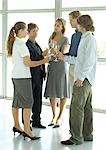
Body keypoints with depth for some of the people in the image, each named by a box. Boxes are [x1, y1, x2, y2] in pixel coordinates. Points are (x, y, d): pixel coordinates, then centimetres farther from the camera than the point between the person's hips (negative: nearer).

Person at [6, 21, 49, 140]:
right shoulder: (21, 44, -16)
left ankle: (16, 126, 23)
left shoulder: (14, 43, 12)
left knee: (16, 102, 14)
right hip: (23, 77, -9)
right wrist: (44, 61, -10)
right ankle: (26, 130, -8)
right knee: (28, 102, -7)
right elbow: (28, 63, -18)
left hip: (15, 76, 9)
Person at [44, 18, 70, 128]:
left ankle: (60, 117, 7)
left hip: (61, 66, -6)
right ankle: (54, 116, 17)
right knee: (51, 92, 5)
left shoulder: (65, 39, -5)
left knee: (62, 92, 0)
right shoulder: (51, 38, 13)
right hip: (51, 65, 6)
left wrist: (55, 51, -31)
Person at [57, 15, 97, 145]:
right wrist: (64, 57, 25)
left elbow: (89, 60, -19)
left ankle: (76, 138, -5)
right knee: (86, 107, 13)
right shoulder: (85, 38, 17)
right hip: (85, 80, 10)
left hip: (84, 79, -10)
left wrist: (81, 77, -21)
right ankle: (87, 135, 20)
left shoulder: (89, 39, -11)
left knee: (76, 107, -8)